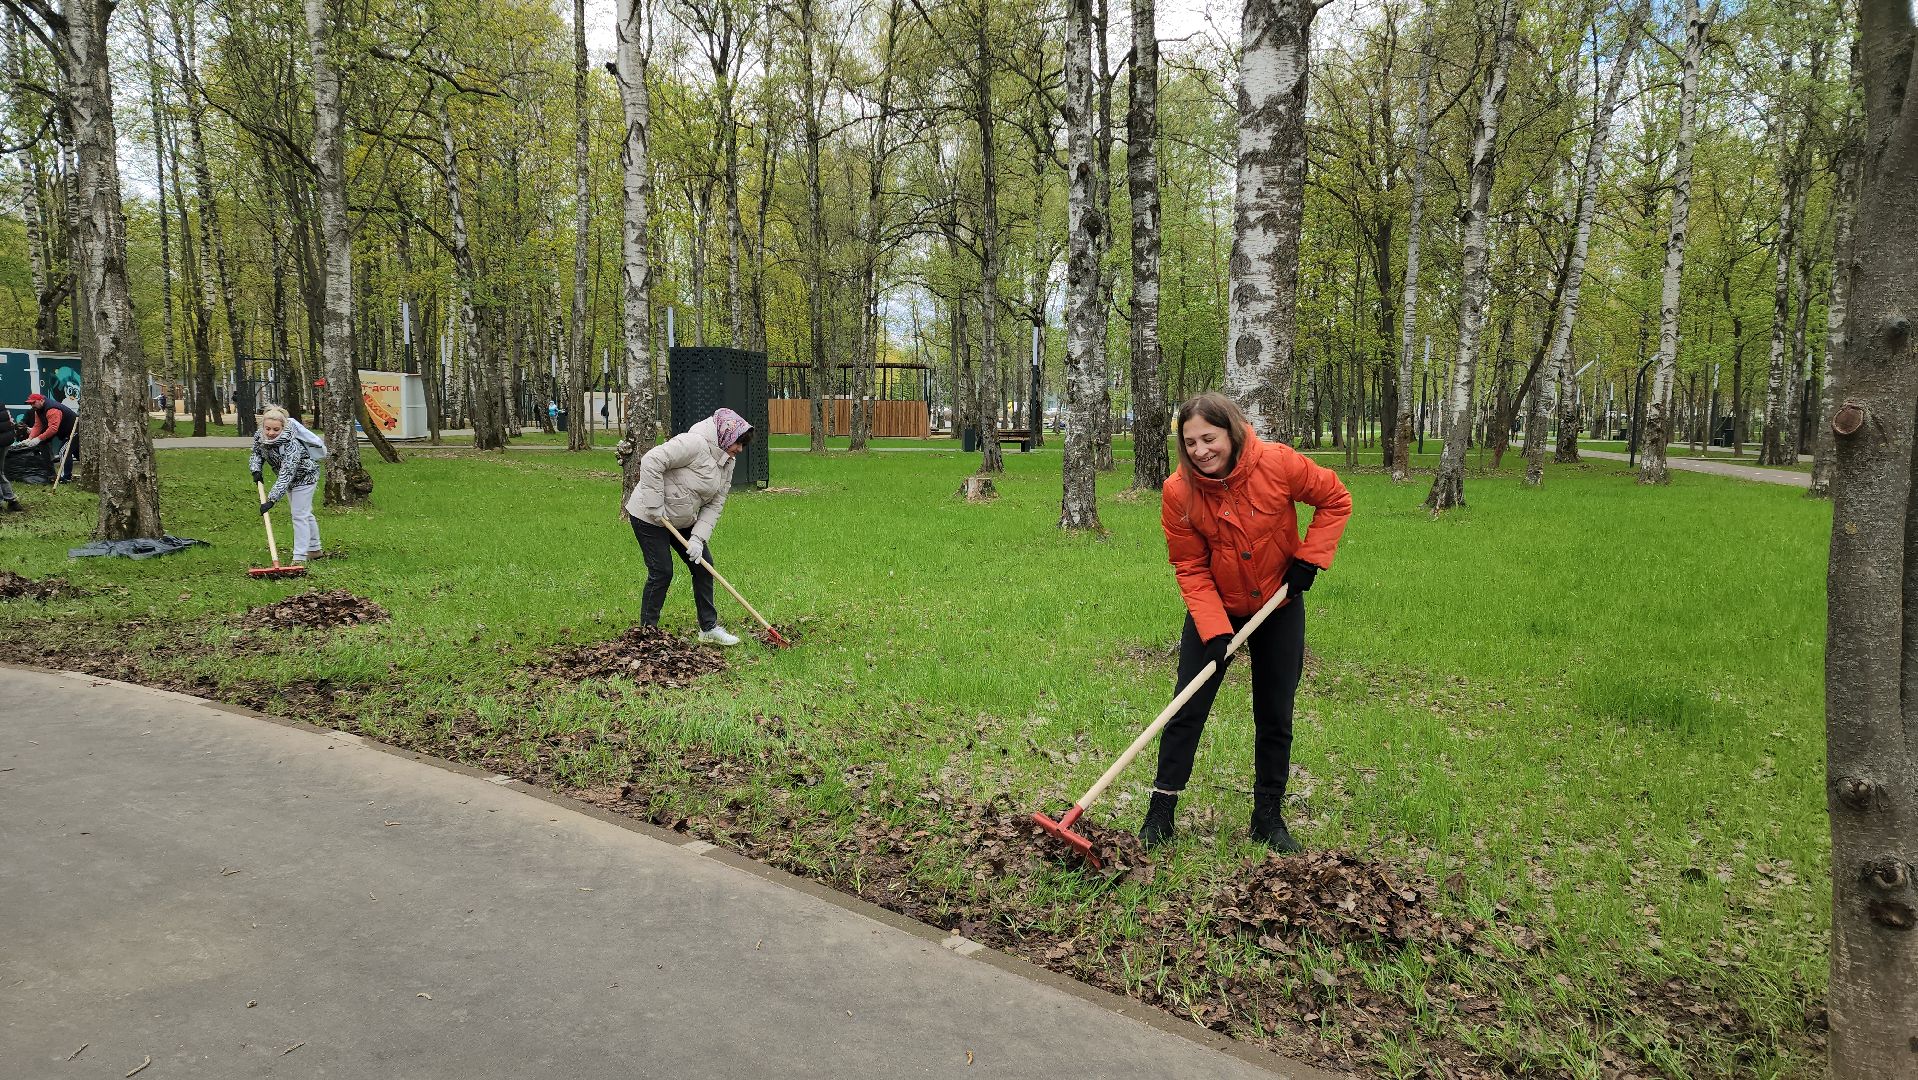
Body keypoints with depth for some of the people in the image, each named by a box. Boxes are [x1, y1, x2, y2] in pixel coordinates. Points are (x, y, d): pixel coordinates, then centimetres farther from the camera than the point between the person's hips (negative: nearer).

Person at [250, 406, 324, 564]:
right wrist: (256, 470, -16)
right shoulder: (259, 436, -18)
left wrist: (272, 499, -47)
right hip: (289, 478, 8)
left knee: (300, 515, -11)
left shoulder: (291, 445, -39)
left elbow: (286, 475, -42)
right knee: (305, 513, 19)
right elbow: (256, 454, 4)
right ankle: (315, 550, 33)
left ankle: (300, 557, -7)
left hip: (304, 476, -8)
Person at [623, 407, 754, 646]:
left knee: (703, 566, 7)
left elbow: (714, 505, 0)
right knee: (661, 572, -6)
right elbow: (651, 461, -32)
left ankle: (709, 627, 17)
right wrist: (655, 507, -28)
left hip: (683, 520, 9)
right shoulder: (695, 443, -25)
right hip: (649, 518, -9)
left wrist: (698, 538, -12)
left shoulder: (727, 461, 3)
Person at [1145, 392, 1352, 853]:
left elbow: (1335, 500, -5)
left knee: (1275, 717, 8)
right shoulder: (1179, 492, -21)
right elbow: (1190, 569, -15)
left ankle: (1269, 816, 23)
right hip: (1214, 609, 0)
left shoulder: (1278, 463, -23)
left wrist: (1310, 557, -15)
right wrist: (1215, 630, -23)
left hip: (1279, 607, 1)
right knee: (1188, 711, -1)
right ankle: (1161, 812, 10)